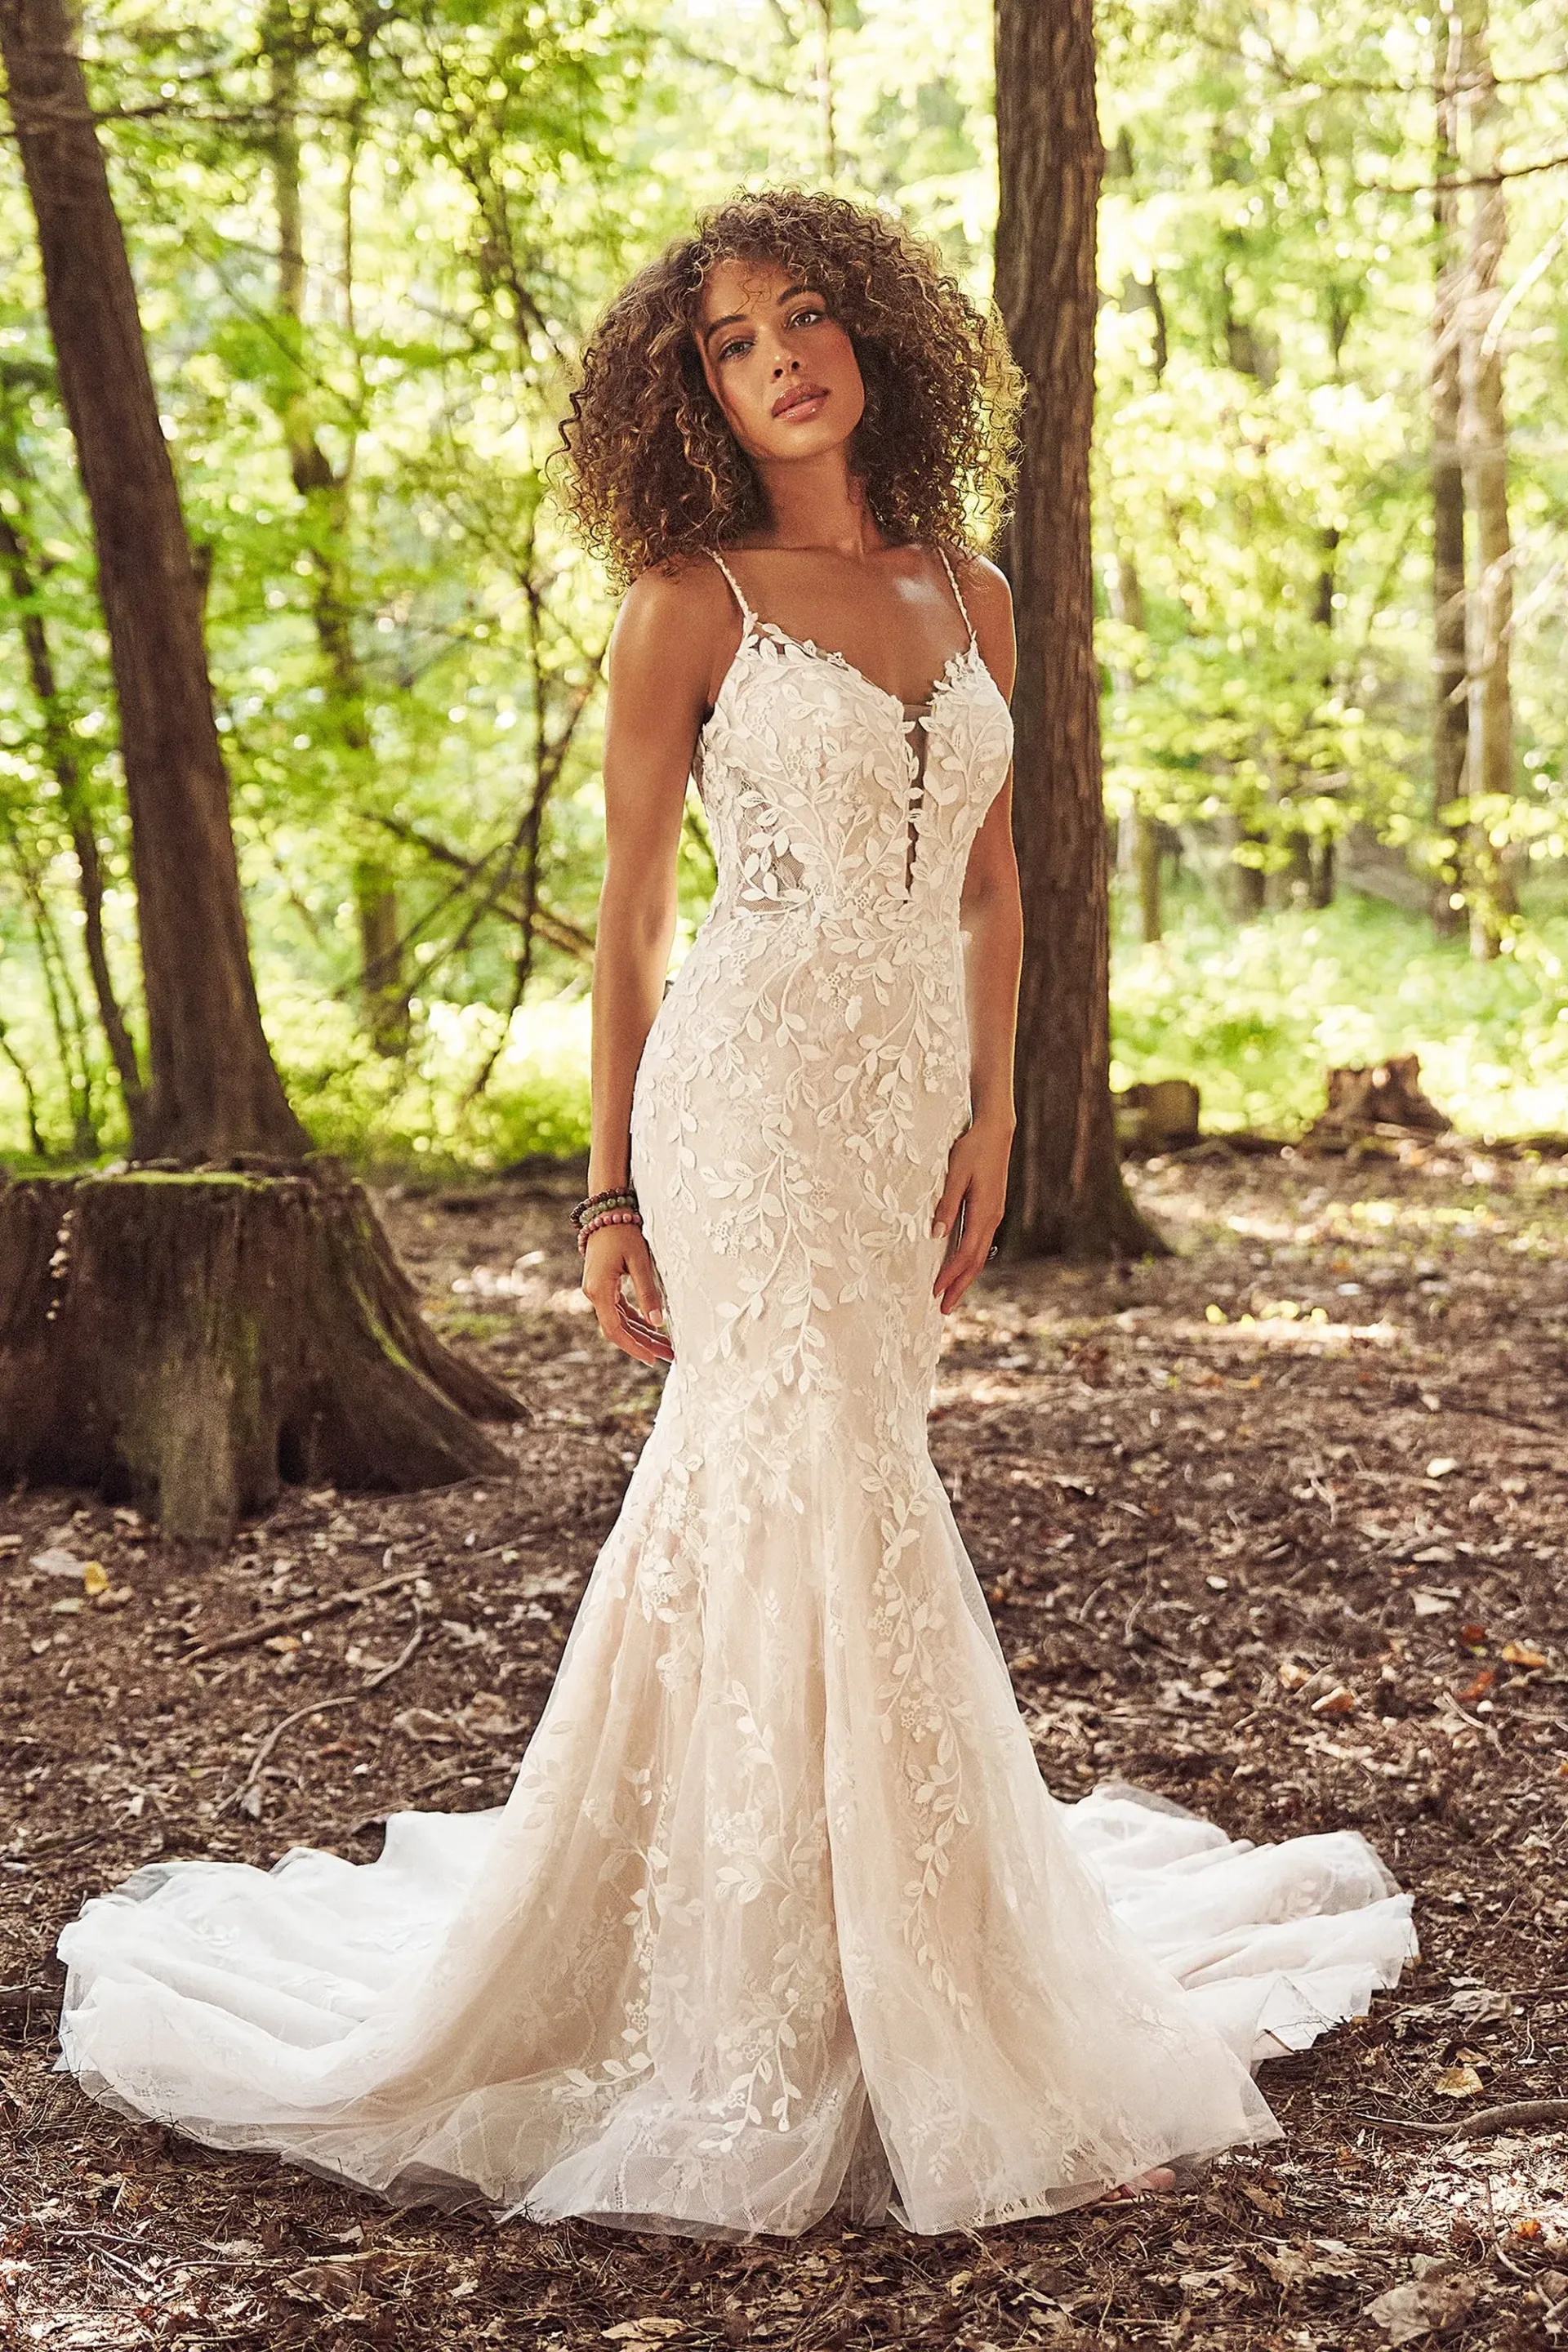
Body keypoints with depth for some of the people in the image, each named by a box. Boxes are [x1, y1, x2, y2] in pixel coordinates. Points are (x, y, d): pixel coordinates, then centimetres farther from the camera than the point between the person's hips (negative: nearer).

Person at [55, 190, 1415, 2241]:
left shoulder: (969, 595, 12)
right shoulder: (691, 606, -2)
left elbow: (994, 882, 15)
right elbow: (628, 914, -1)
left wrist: (992, 1117, 3)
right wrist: (611, 1194, -2)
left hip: (912, 1098, 5)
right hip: (756, 1087, -5)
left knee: (762, 1502, 13)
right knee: (839, 1521, -7)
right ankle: (827, 2019, 4)